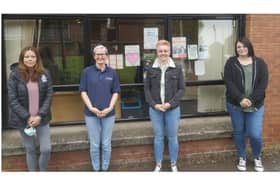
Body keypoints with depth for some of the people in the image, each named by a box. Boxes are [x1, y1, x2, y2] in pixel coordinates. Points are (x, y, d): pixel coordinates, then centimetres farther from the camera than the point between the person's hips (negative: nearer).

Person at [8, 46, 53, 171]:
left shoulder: (44, 74, -1)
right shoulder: (15, 75, -7)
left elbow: (49, 96, -3)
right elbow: (12, 100, -9)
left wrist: (40, 116, -13)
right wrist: (27, 117, -15)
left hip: (42, 118, 1)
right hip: (23, 119, -1)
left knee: (46, 149, 0)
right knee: (30, 150, 11)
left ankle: (43, 172, 28)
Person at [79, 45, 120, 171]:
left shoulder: (112, 73, 2)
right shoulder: (87, 72, -1)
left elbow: (116, 92, 4)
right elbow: (83, 91, -2)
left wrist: (110, 108, -9)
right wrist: (91, 107, -13)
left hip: (108, 113, 1)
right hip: (91, 113, -1)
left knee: (106, 144, 10)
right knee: (94, 145, 9)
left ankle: (105, 168, 26)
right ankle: (96, 169, 25)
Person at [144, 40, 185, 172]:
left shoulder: (177, 68, -2)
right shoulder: (151, 69, -1)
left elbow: (181, 88, -1)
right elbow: (147, 89, 2)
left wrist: (171, 103, -12)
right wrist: (154, 104, -10)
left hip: (173, 109, 0)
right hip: (155, 109, 1)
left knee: (172, 137, 10)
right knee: (158, 137, 11)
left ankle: (173, 164, 26)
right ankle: (158, 164, 25)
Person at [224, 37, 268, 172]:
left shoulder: (260, 63, 3)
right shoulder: (231, 62, 0)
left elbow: (263, 84, -5)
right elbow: (229, 83, -9)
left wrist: (251, 100, -17)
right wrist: (240, 99, -20)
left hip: (255, 105, 0)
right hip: (235, 105, 0)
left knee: (255, 134, -3)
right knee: (238, 132, 10)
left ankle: (257, 158, 25)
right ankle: (242, 158, 31)